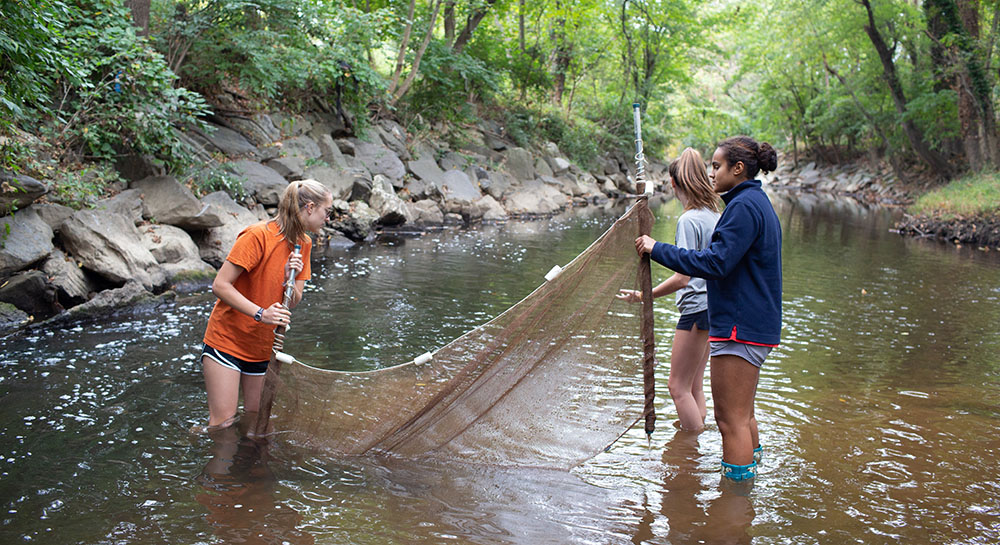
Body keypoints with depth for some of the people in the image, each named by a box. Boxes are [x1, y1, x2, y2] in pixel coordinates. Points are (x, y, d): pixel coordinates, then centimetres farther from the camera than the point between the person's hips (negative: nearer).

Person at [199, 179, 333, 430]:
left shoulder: (304, 244, 5)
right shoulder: (258, 235, -18)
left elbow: (293, 302, 5)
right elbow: (220, 286, -21)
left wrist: (290, 279, -17)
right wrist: (260, 313, -30)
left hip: (262, 347, 7)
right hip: (227, 340, -7)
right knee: (223, 423, -9)